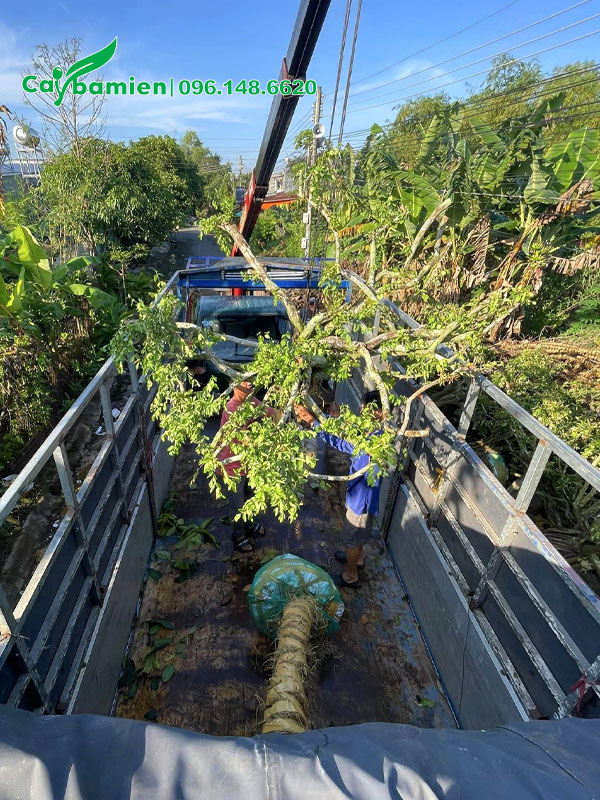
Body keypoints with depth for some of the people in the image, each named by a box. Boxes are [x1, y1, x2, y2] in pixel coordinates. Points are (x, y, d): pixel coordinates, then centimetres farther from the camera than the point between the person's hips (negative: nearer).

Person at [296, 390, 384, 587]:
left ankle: (350, 576, 37)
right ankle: (358, 557, 57)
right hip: (358, 492, 9)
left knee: (351, 537, 14)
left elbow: (341, 442, -44)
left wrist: (311, 420, -44)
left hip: (362, 497, -9)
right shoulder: (373, 433, -6)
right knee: (357, 531, 31)